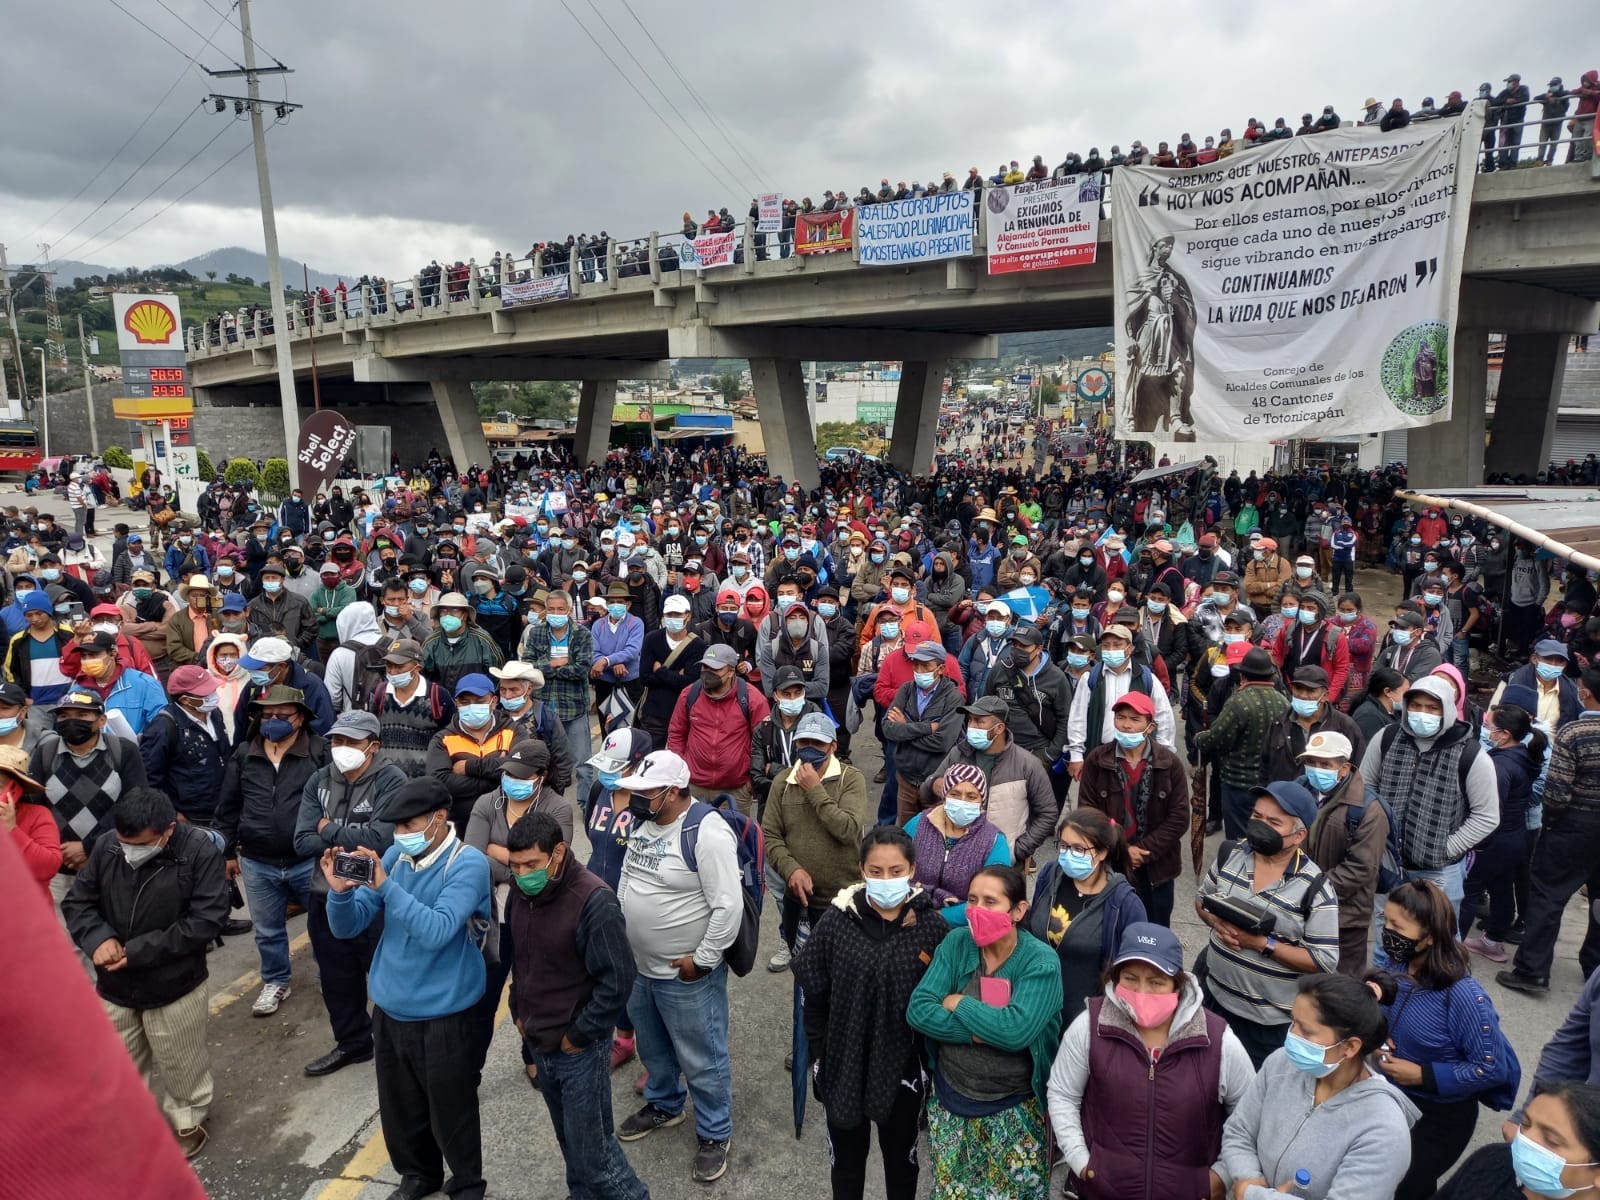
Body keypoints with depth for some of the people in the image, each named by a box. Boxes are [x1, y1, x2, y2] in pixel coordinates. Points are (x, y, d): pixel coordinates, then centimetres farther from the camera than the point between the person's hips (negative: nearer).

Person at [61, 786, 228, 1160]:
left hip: (175, 986, -3)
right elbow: (76, 903, 2)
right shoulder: (106, 849, -9)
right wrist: (98, 938, -18)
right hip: (114, 986, 4)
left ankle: (187, 1121, 40)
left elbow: (207, 919, -22)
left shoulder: (199, 851, -21)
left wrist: (140, 951, -23)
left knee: (180, 1065, 15)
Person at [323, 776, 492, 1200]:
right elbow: (347, 927, 1)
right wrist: (340, 890, -20)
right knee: (399, 1107, 22)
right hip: (389, 1008, 6)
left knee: (451, 1112, 11)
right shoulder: (395, 855, -1)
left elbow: (437, 931, -31)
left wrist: (385, 885, -33)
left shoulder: (468, 864, -19)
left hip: (440, 1015, -6)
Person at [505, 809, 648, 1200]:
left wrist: (578, 1036, -16)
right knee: (569, 1138, 21)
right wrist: (519, 1013, 10)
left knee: (592, 1146, 1)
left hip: (579, 1050, -6)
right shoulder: (519, 893, -2)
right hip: (537, 1043, 7)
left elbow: (618, 980, -22)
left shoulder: (593, 901, -24)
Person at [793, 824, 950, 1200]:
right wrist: (819, 1059, -4)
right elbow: (814, 996, -5)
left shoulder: (931, 927, -14)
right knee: (845, 1160, 20)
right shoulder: (836, 920, -13)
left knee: (901, 1159, 22)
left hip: (903, 1067, 0)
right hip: (844, 1065, 0)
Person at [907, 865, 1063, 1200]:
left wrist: (958, 1004, -19)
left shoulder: (1040, 962, -17)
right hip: (950, 1100, 3)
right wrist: (981, 1031, -23)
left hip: (1014, 1110, -3)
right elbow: (918, 1011, -14)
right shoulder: (956, 943, -7)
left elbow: (1016, 1030, -31)